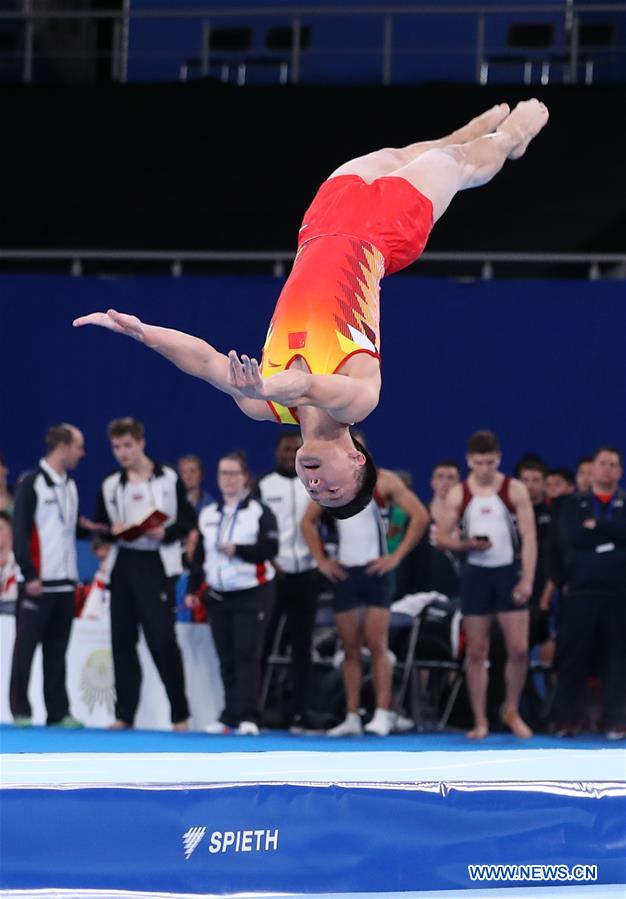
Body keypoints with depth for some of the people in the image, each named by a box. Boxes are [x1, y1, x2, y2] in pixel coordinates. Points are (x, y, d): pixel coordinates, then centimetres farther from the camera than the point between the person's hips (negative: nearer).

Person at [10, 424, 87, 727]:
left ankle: (58, 712, 9)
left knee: (57, 649, 8)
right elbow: (20, 532, -11)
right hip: (38, 582, -7)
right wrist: (30, 575, -15)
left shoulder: (71, 486, 15)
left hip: (65, 582, 7)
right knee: (26, 646, -2)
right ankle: (21, 711, 2)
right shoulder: (31, 484, -8)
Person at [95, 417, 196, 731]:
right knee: (122, 640, 4)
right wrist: (111, 531, -7)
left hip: (157, 565, -5)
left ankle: (180, 714, -3)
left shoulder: (169, 479, 1)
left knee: (162, 639, -9)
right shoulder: (110, 486, 12)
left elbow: (188, 521, 2)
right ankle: (124, 714, 10)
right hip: (123, 564, 5)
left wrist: (165, 533, -16)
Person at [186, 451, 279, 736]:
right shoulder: (208, 515, 14)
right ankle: (230, 716, 10)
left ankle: (247, 717, -14)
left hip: (252, 595, -5)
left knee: (246, 655, -12)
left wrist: (237, 550, -19)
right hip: (218, 595, 5)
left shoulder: (260, 512, -2)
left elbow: (270, 548, -12)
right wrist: (193, 589, 11)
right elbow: (199, 555, 16)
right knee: (226, 658, 6)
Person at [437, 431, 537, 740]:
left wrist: (527, 579, -13)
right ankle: (480, 721, 8)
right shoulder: (458, 495, 3)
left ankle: (511, 711, 15)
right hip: (476, 573, 1)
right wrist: (467, 544, -15)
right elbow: (442, 537, 5)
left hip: (508, 572, -1)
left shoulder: (515, 490, -1)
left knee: (519, 649, -6)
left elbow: (529, 536, -4)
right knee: (476, 653, 2)